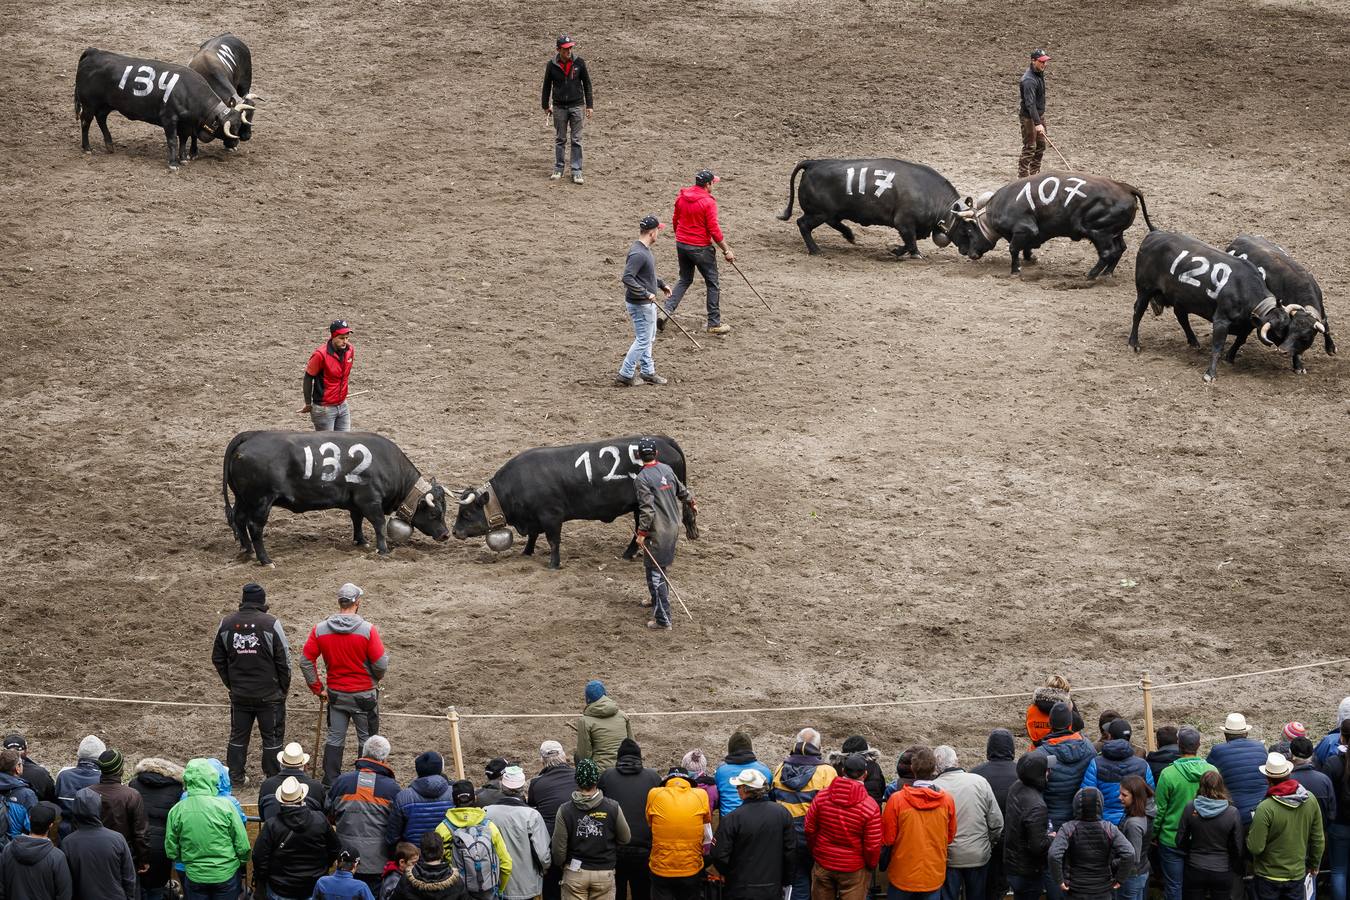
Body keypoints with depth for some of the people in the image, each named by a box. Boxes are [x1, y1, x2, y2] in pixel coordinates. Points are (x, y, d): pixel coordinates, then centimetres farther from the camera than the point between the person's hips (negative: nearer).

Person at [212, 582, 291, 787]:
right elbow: (284, 661, -11)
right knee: (272, 737, 8)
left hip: (239, 693, 4)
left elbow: (218, 658, 7)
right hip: (269, 694, -4)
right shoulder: (271, 624, -14)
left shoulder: (226, 623, -1)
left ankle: (235, 776, 20)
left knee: (238, 736, 15)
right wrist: (283, 689, 3)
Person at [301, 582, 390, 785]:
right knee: (367, 740, 11)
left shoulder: (320, 629, -7)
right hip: (364, 695, -3)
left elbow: (305, 661, -4)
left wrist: (318, 688, 5)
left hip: (335, 693, 3)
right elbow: (381, 665, -16)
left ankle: (329, 784, 15)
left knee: (334, 739, 14)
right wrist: (375, 679, 7)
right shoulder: (368, 630, -18)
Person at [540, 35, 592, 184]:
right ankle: (558, 169, 19)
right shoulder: (552, 65, -5)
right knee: (559, 139, 9)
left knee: (576, 140, 0)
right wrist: (545, 106, 12)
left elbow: (587, 84, 3)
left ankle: (576, 172, 3)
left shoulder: (579, 63, -5)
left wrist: (590, 105, 1)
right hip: (559, 107, 1)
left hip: (576, 106, -1)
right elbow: (547, 85, 7)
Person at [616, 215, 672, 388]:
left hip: (648, 302, 10)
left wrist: (661, 284, 21)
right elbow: (627, 278, -31)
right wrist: (645, 293, -28)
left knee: (649, 338, 21)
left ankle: (647, 371, 32)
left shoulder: (645, 250, 7)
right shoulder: (638, 254, -25)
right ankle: (626, 375, 6)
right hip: (640, 305, -10)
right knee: (643, 340, -2)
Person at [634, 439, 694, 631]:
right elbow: (681, 489, 20)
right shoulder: (666, 469, 4)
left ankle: (663, 619, -5)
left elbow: (647, 509, -22)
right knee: (662, 567, 26)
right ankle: (657, 600, 45)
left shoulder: (642, 479, -17)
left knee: (655, 572, -3)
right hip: (673, 527, 7)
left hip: (657, 532, -7)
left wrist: (642, 532, -15)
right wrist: (690, 500, 41)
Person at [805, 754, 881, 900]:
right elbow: (873, 846, -15)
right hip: (854, 870, -3)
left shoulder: (822, 795, -10)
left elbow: (810, 829, -1)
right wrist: (871, 865, 5)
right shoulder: (870, 806, -19)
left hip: (823, 865, 3)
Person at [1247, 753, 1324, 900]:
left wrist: (1250, 832, -1)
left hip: (1268, 876, -4)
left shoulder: (1265, 809, -25)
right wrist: (1314, 865, 17)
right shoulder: (1310, 800, -9)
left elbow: (1255, 848, -21)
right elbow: (1318, 840, 2)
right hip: (1298, 873, 4)